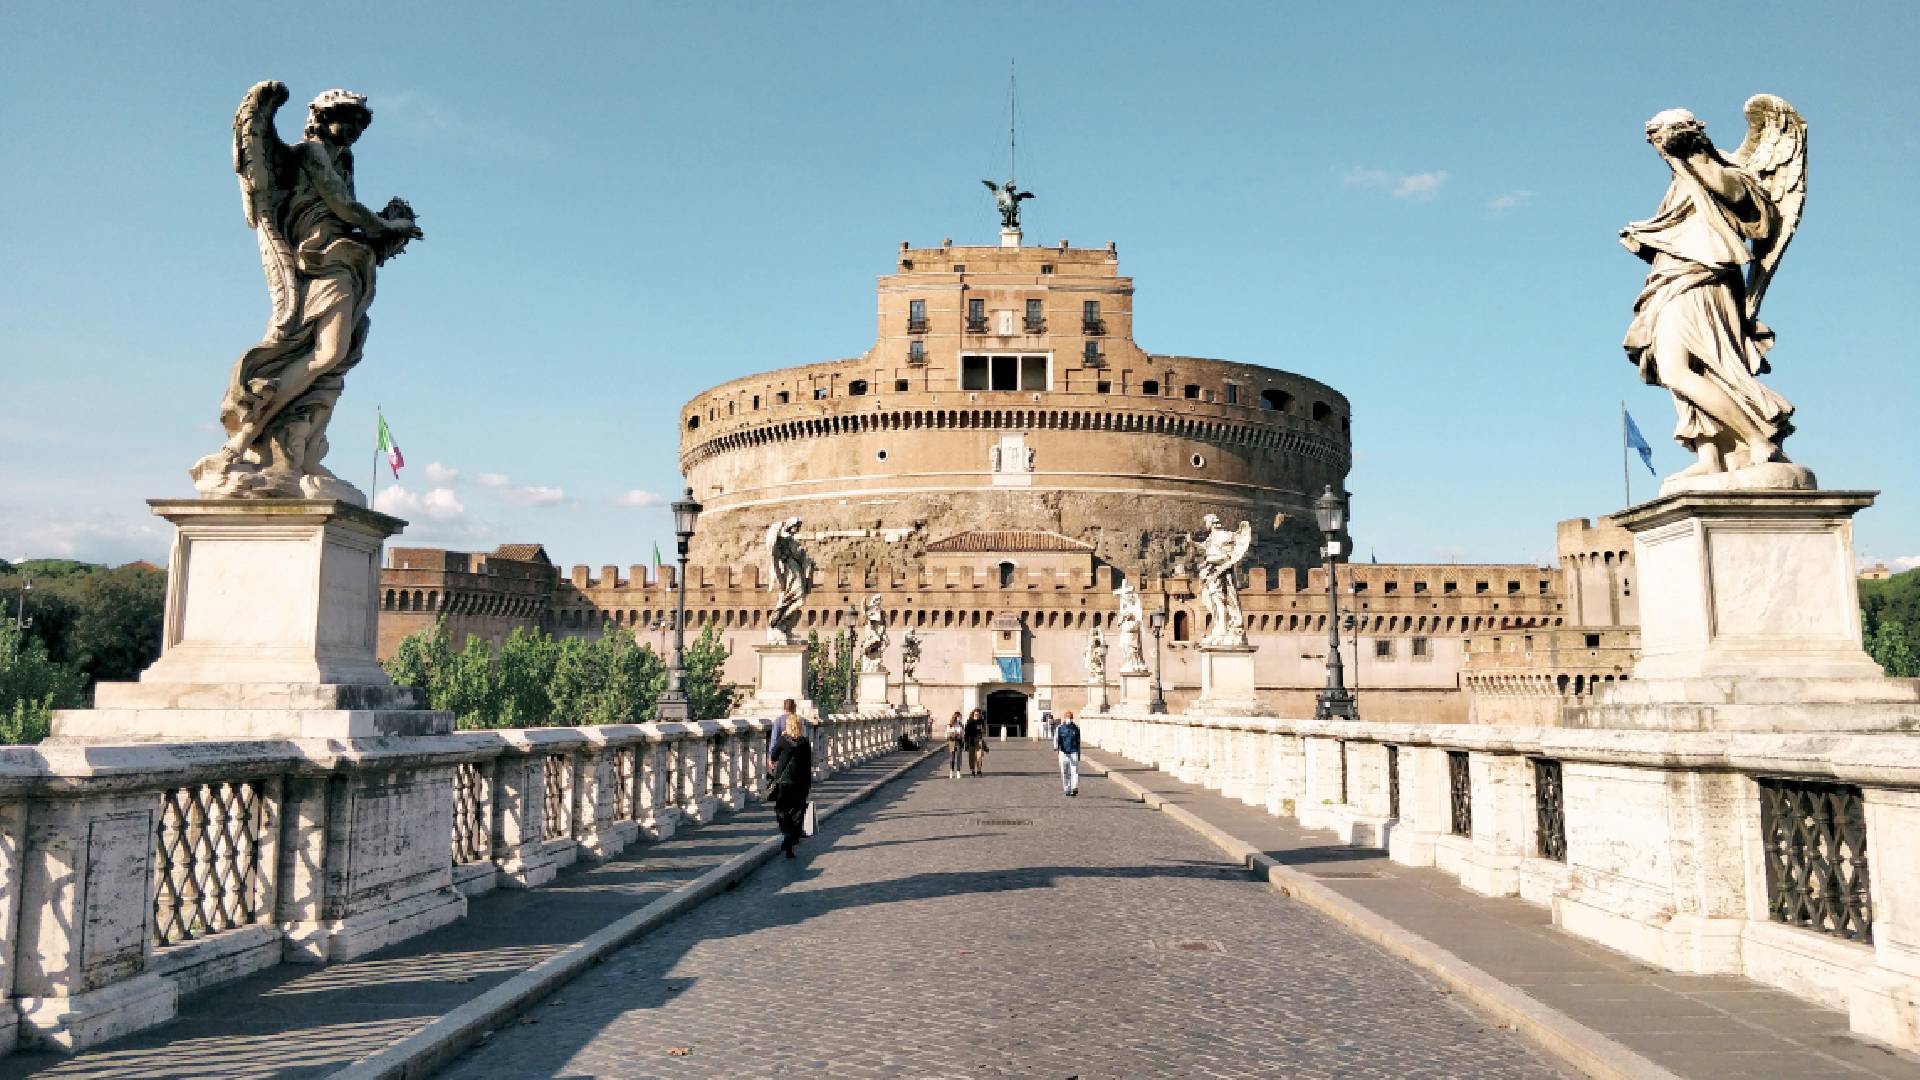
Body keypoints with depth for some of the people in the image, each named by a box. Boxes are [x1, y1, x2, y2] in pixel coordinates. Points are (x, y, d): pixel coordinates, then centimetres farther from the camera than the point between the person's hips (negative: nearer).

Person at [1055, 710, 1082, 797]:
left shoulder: (1076, 728, 5)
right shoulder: (1060, 728, 2)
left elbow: (1078, 741, 14)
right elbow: (1056, 738, -10)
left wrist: (1079, 754, 16)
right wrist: (1056, 746, -31)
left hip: (1073, 753, -1)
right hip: (1063, 753, 1)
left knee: (1074, 771, -14)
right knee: (1065, 773, 5)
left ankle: (1075, 788, -25)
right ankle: (1067, 790, 16)